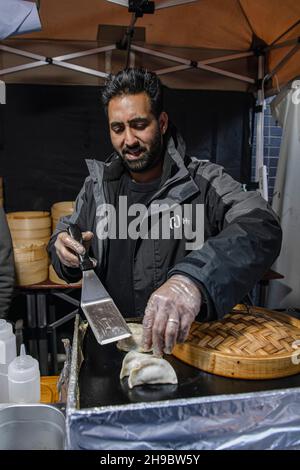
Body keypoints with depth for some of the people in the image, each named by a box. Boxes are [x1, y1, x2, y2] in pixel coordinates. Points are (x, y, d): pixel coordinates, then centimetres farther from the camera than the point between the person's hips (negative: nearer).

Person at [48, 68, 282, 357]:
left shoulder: (203, 182, -9)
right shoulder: (97, 186, 6)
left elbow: (262, 227, -25)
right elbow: (66, 229, 18)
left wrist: (195, 279, -42)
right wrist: (63, 249, -8)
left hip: (186, 341, -2)